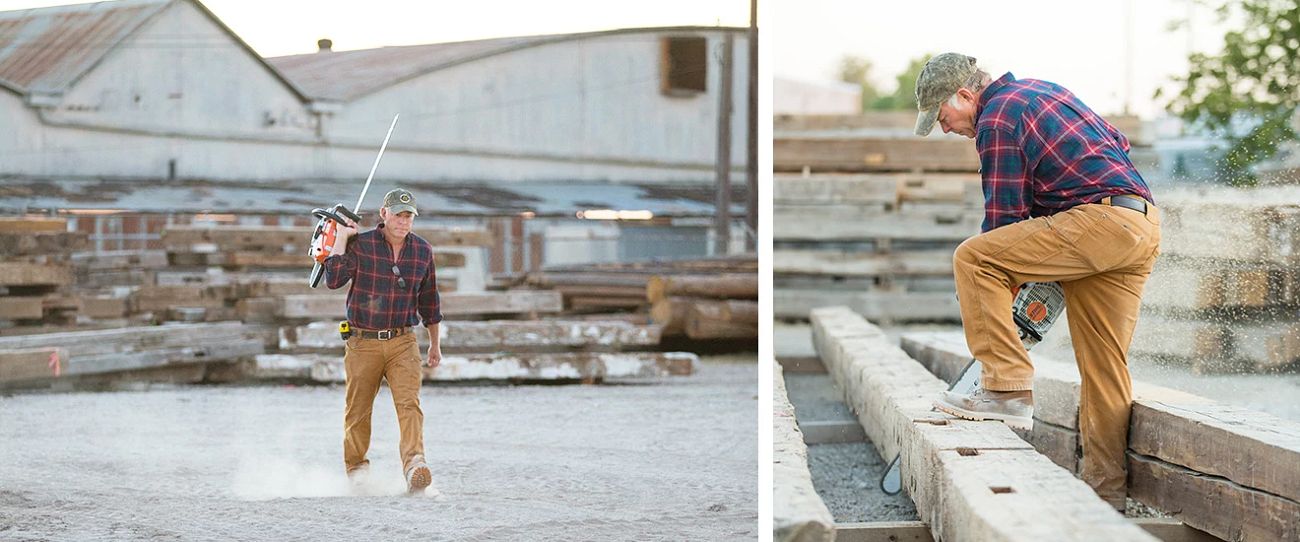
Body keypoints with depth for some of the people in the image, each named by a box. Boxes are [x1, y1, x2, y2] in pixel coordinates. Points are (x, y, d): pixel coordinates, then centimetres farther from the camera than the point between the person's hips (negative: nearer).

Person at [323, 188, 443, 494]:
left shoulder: (423, 251, 6)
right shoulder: (360, 244, -5)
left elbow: (429, 300, 17)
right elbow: (334, 280, -18)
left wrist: (435, 344, 22)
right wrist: (341, 238, -16)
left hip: (403, 343, 1)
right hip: (363, 343, -1)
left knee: (409, 403, -18)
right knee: (357, 411, 8)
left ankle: (415, 467, -31)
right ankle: (355, 468, 29)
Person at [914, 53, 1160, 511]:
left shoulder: (996, 117, -3)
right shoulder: (1043, 91, 25)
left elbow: (1005, 215, -4)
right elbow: (1117, 144, 31)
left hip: (1102, 220, -10)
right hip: (1146, 226, 10)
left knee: (971, 258, -14)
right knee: (1104, 366, 11)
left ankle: (1008, 390, -16)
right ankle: (1106, 489, 13)